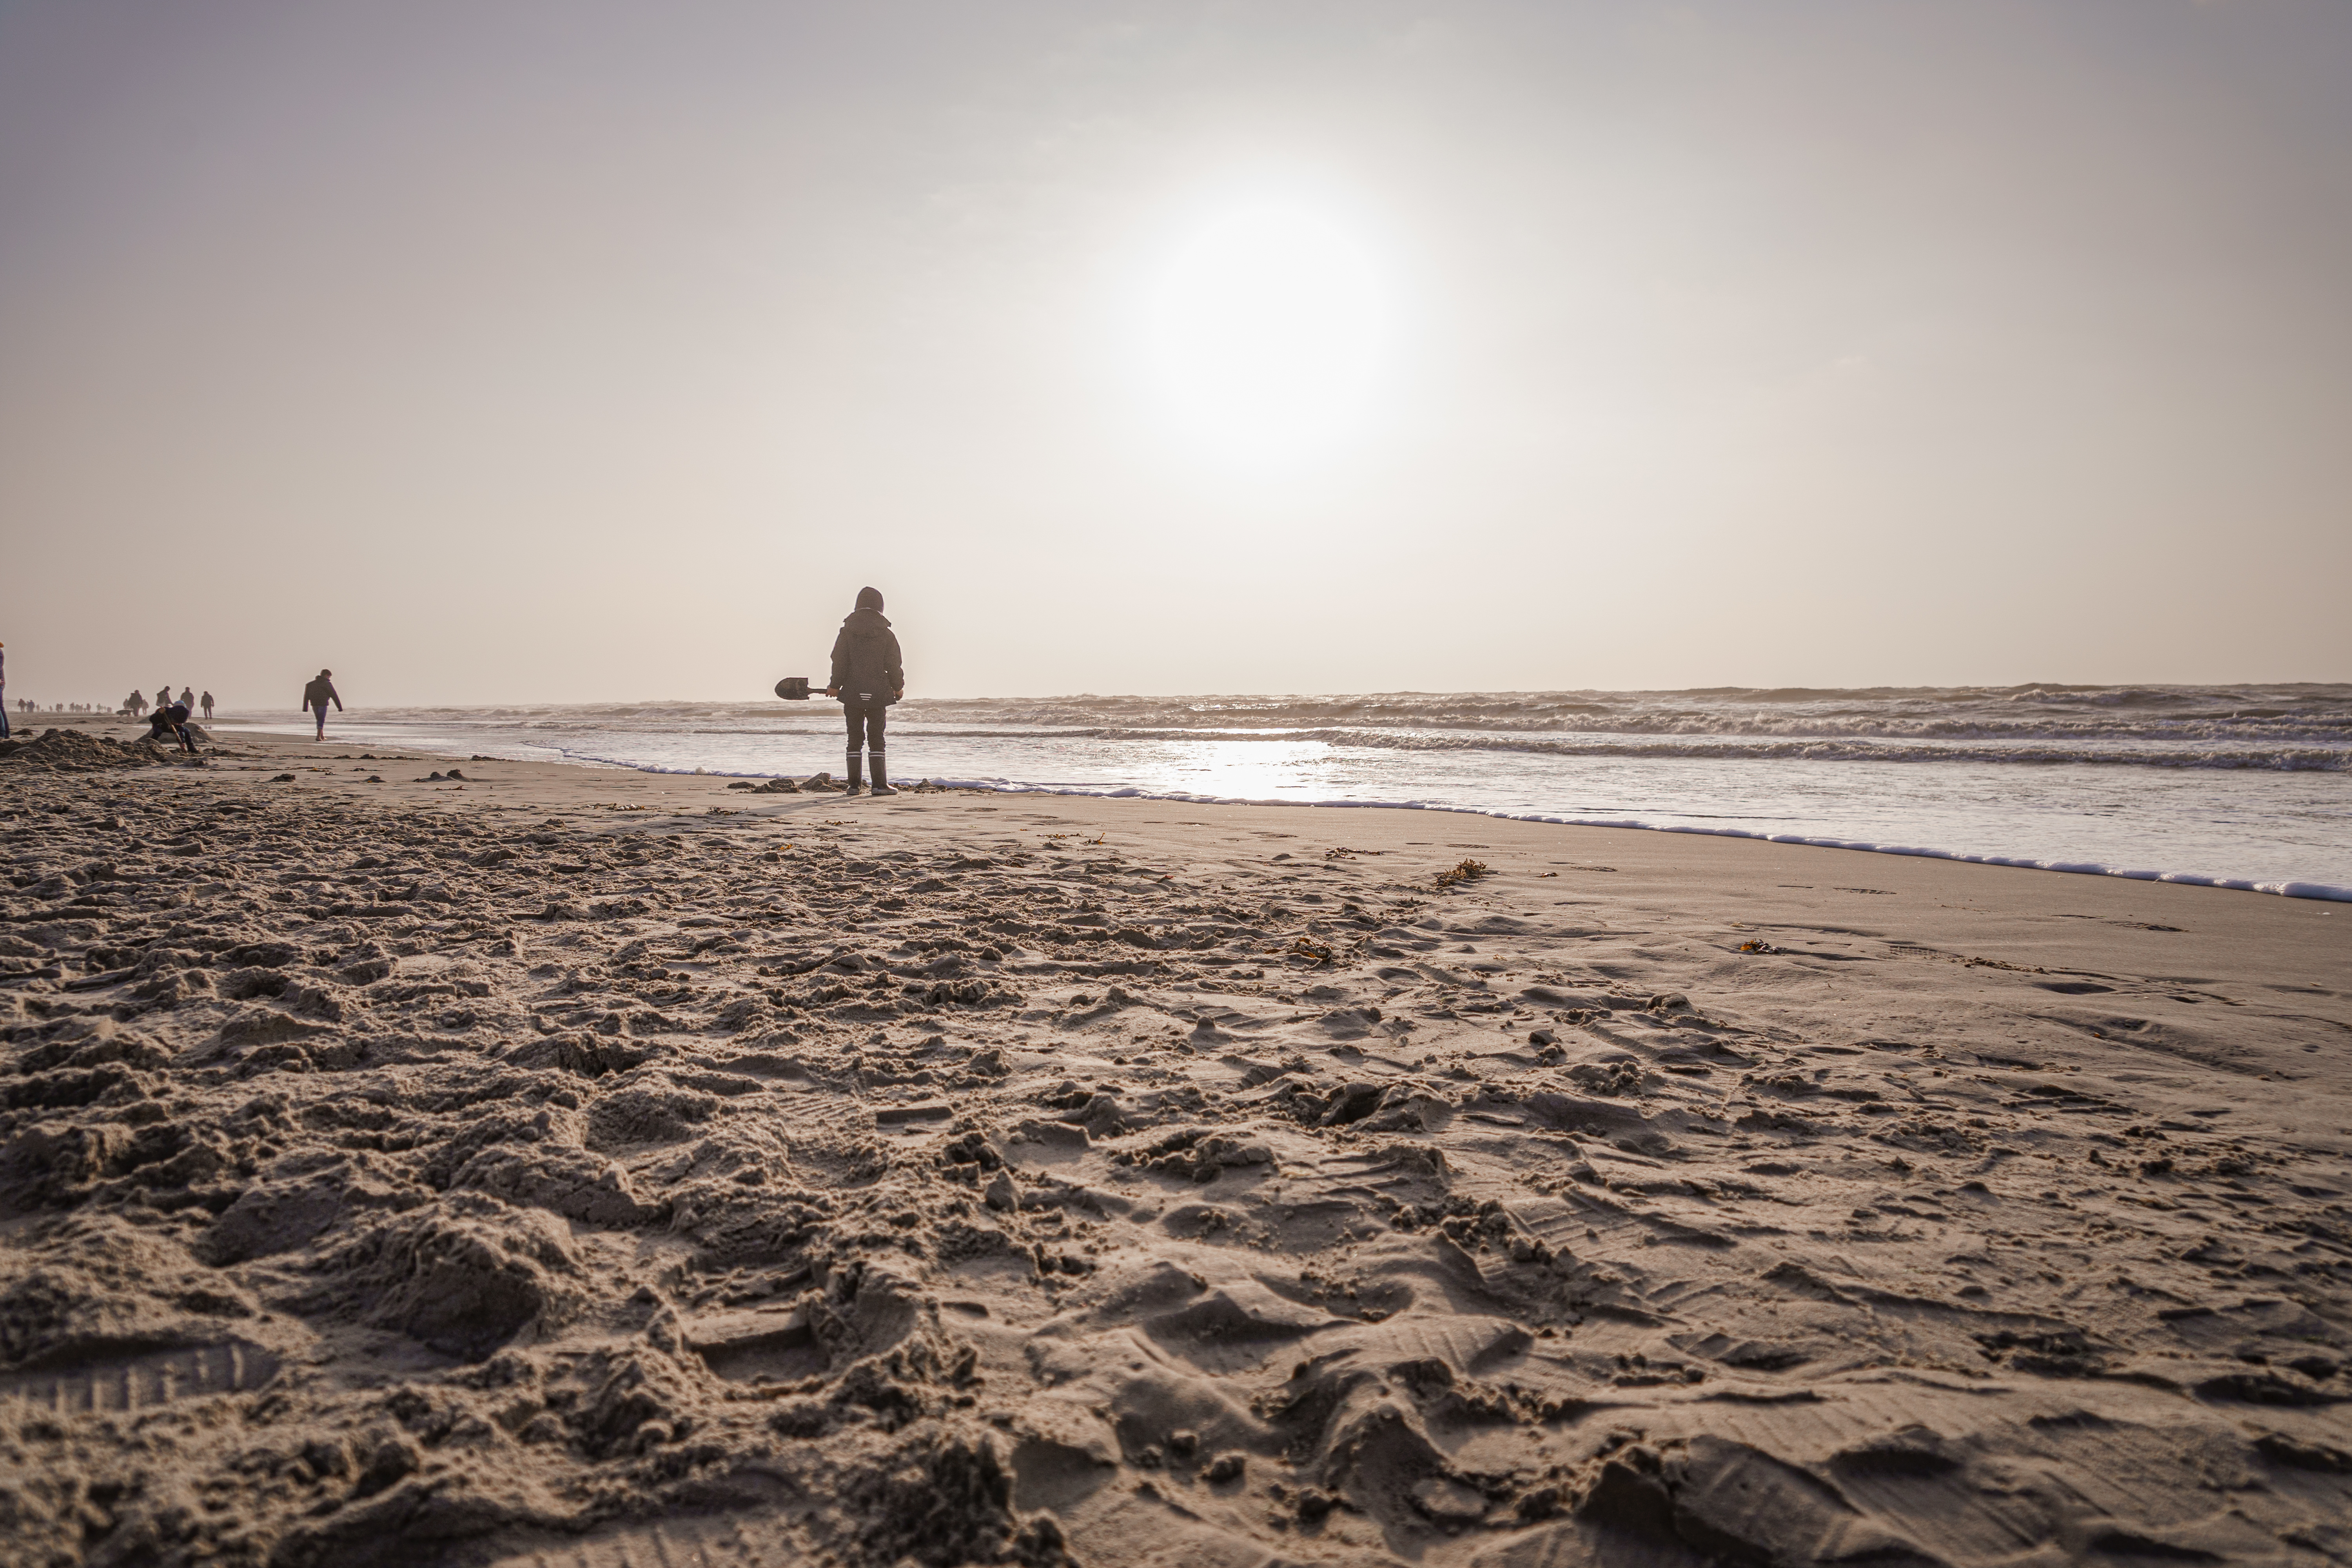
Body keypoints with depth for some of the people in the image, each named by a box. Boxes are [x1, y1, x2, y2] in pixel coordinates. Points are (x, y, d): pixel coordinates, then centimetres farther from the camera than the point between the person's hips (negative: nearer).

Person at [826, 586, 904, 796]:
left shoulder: (847, 631, 0)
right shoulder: (886, 634, -2)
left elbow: (839, 661, 0)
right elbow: (893, 665, 0)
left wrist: (835, 686, 12)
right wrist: (898, 687, 15)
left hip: (852, 693, 1)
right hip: (878, 694, -1)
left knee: (854, 740, 7)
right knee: (876, 740, 3)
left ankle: (854, 785, 7)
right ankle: (880, 785, -1)